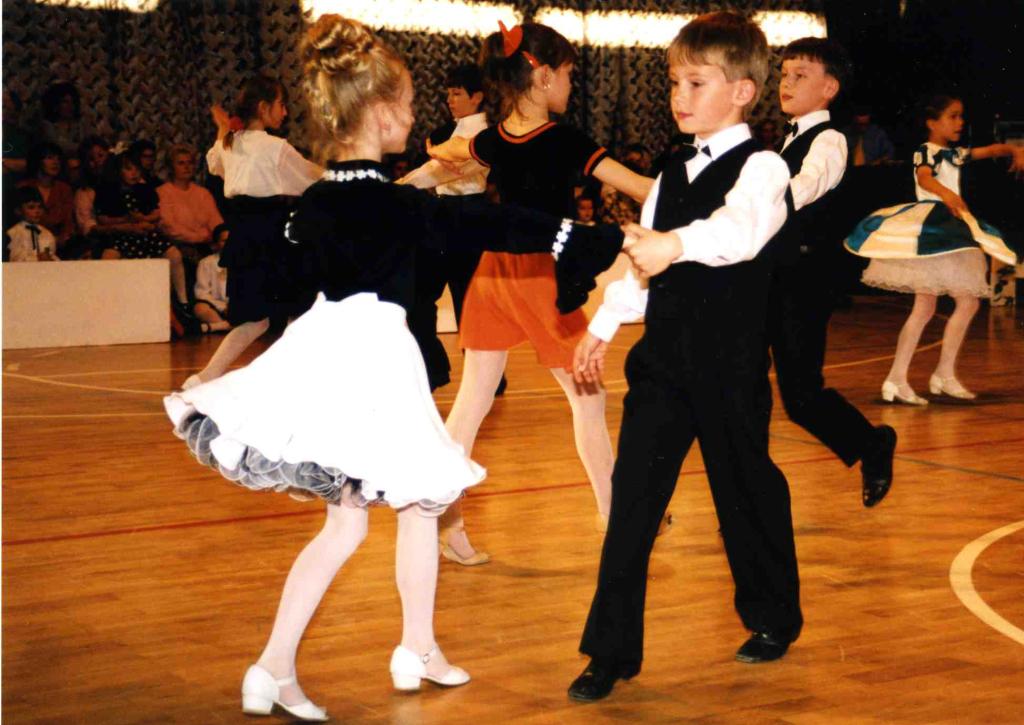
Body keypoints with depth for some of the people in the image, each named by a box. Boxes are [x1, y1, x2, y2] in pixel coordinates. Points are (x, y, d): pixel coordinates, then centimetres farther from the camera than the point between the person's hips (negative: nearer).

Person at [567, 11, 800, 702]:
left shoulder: (761, 168, -10)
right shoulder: (674, 173, 12)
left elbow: (741, 229, -32)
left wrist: (676, 243, -48)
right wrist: (603, 326, 16)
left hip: (731, 364, -6)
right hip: (663, 358, 6)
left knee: (746, 490, 9)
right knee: (632, 497, 1)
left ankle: (774, 618, 33)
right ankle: (612, 650, 6)